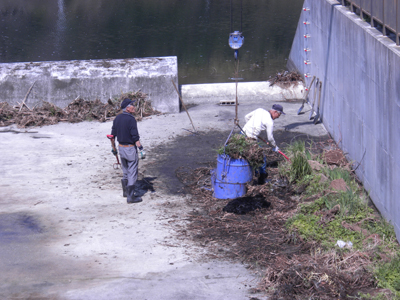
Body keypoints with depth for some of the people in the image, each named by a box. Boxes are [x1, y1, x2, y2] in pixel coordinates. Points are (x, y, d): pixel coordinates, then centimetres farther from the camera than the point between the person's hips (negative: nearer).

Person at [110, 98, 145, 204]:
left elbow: (113, 134, 12)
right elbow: (135, 136, -20)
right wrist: (141, 148, -16)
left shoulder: (117, 118, 5)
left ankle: (125, 191, 35)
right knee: (132, 173, -1)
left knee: (125, 172, 22)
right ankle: (132, 196, 1)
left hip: (121, 147, 8)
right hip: (130, 149, -8)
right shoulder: (131, 119, -18)